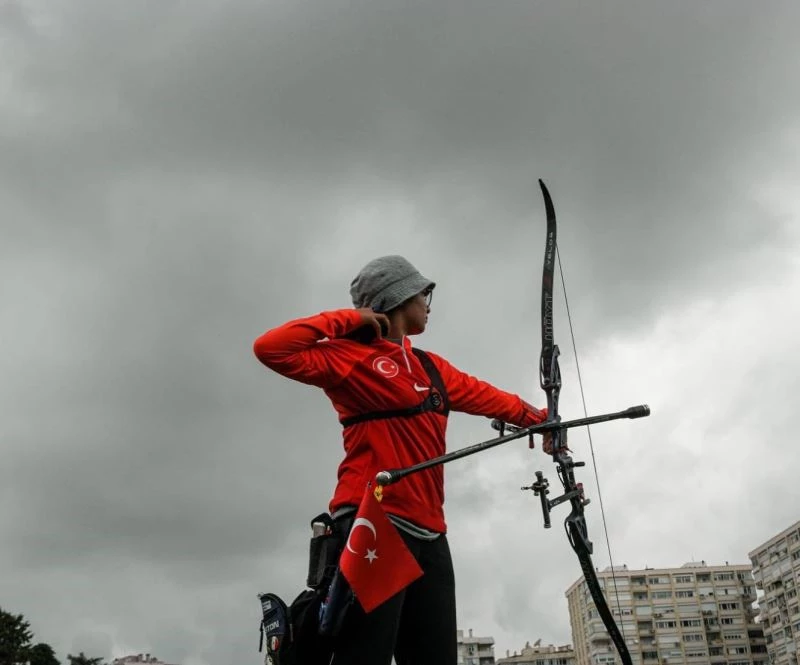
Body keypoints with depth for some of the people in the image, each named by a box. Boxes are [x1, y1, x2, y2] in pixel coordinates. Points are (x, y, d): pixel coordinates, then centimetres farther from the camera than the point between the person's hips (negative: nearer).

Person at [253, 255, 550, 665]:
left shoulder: (432, 368, 21)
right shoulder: (352, 356, -1)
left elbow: (487, 397, 32)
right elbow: (271, 349, -10)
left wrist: (536, 417, 31)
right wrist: (349, 320, -5)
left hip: (428, 533, 8)